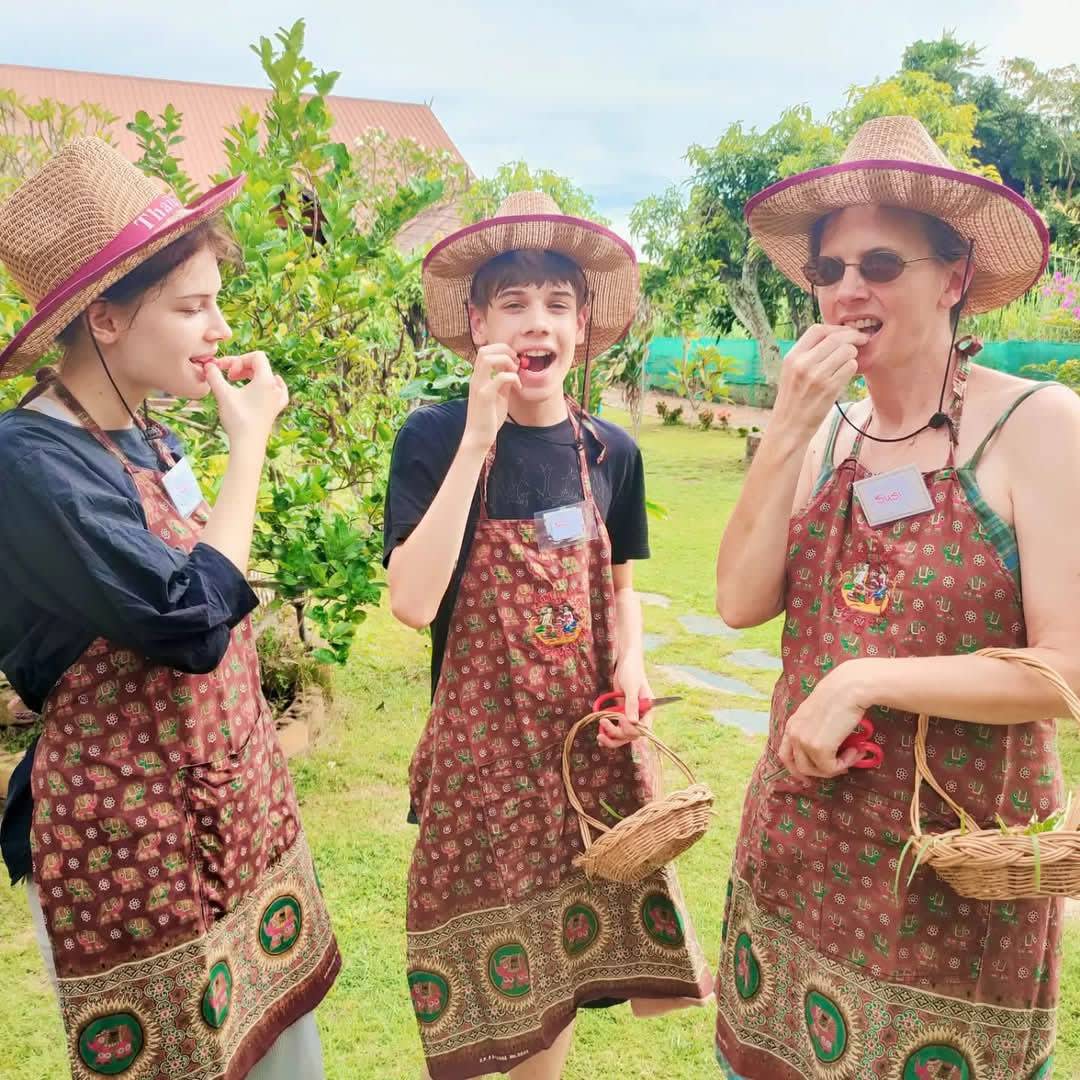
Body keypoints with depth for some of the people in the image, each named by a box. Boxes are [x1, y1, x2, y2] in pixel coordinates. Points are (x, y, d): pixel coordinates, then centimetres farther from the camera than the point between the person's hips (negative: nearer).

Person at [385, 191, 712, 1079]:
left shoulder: (610, 452, 2)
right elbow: (412, 601, -22)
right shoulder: (435, 437, -11)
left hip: (587, 738, 4)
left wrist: (630, 666, -5)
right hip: (483, 740, -3)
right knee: (496, 970, 9)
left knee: (567, 945, 15)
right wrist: (478, 437, -23)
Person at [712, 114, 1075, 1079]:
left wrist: (863, 680, -21)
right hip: (802, 835, 5)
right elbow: (741, 602, -8)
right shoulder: (827, 431, 2)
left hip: (958, 858, -4)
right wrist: (788, 432, -15)